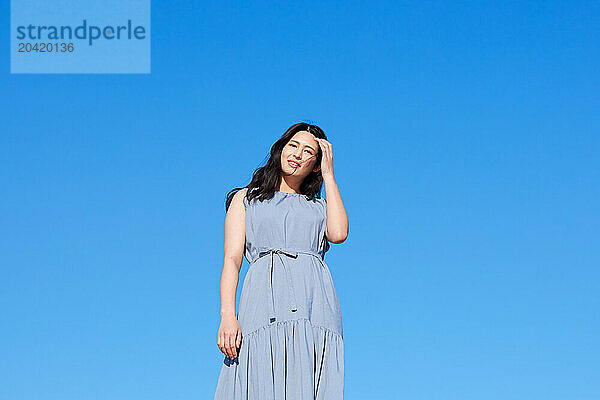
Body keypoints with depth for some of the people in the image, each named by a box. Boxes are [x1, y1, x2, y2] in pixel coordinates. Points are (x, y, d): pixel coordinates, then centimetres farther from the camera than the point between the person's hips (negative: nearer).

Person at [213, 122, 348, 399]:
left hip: (315, 308, 2)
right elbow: (232, 259, 10)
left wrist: (328, 174, 15)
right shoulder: (246, 198, 23)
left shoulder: (320, 206, 27)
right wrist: (227, 315, -7)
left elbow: (338, 233, 3)